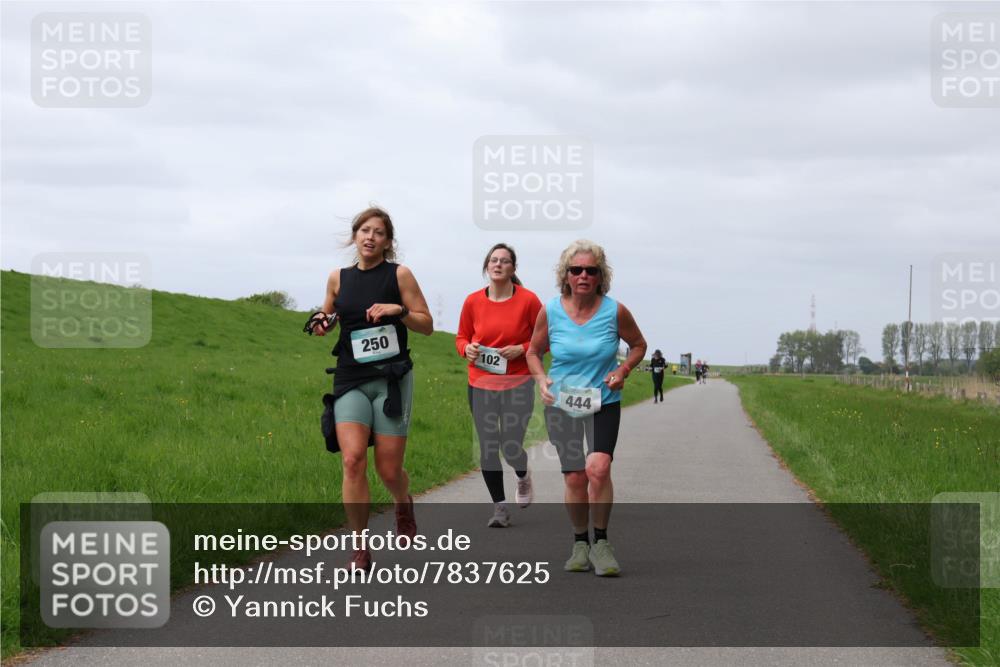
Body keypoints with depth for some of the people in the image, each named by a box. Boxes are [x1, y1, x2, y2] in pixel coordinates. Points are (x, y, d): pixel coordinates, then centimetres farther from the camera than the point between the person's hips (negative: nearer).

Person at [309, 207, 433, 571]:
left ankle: (404, 504, 38)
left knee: (389, 470, 0)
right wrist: (321, 323, 2)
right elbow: (328, 315, 24)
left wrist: (398, 310, -16)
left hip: (392, 380, -2)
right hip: (350, 381, 2)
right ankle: (360, 549, -7)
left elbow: (427, 325, 1)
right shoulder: (338, 278, 7)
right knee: (353, 460, -16)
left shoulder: (399, 274, 0)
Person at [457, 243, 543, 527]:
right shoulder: (473, 301, 0)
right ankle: (500, 508, 14)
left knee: (511, 447, -4)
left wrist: (521, 349, -15)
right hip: (480, 385, 2)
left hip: (517, 384, -2)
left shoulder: (528, 300, -7)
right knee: (487, 448, 1)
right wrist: (467, 349, -10)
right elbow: (461, 337, 12)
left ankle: (523, 477, 33)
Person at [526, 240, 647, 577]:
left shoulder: (615, 311, -8)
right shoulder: (550, 312, -6)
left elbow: (638, 345, 9)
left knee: (598, 467, -21)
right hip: (561, 403, 1)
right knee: (574, 477, 0)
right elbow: (534, 352, 9)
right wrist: (541, 378, -10)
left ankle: (601, 543, -6)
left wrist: (623, 370, -9)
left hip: (604, 402, -1)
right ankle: (580, 543, 21)